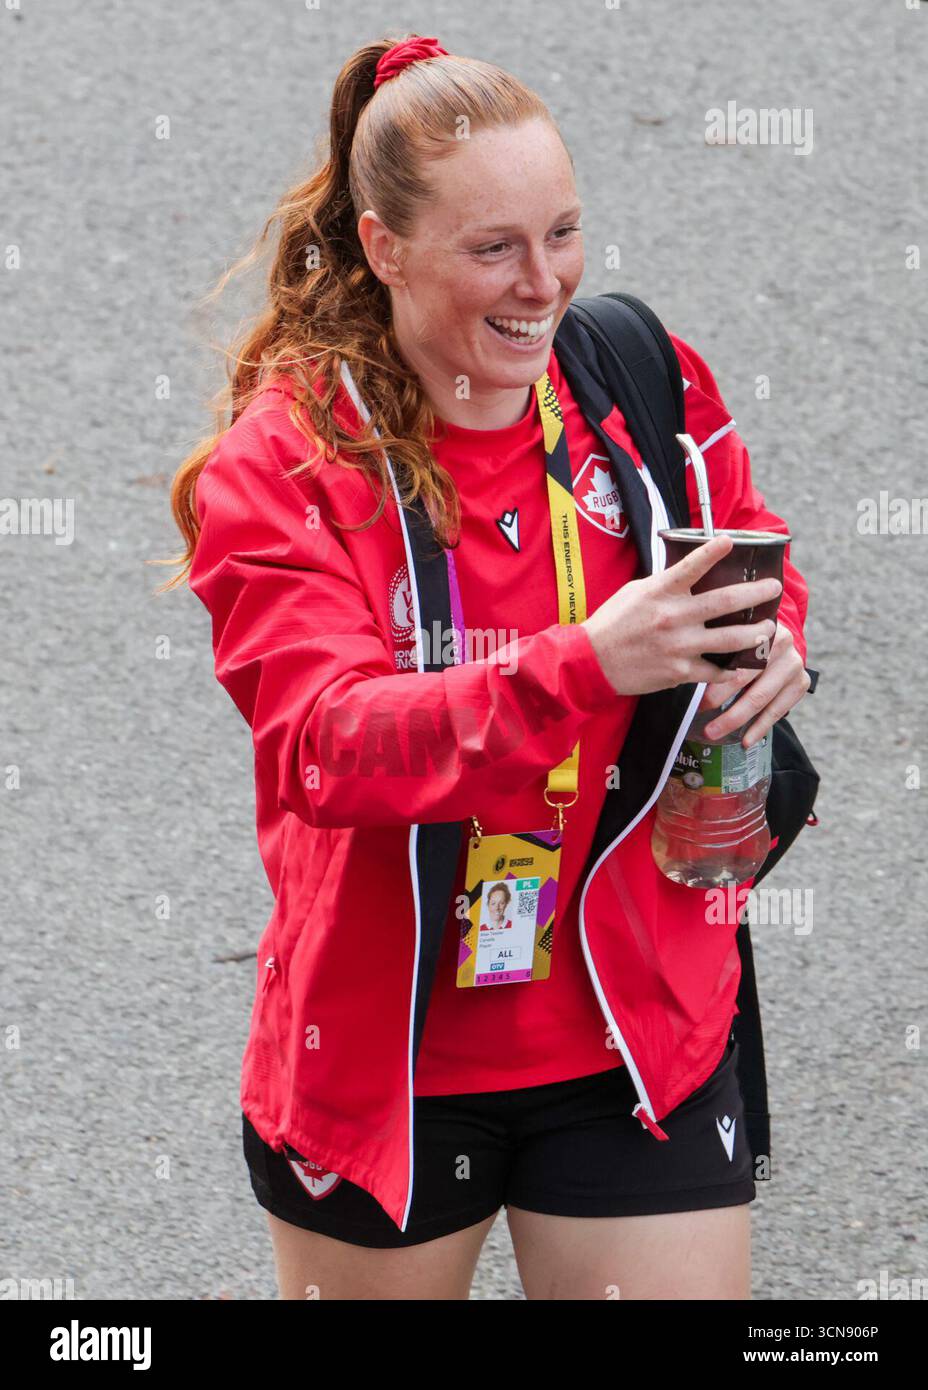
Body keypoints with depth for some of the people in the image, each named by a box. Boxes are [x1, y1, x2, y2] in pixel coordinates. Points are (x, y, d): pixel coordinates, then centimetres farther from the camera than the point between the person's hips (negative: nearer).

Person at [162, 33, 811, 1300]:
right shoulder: (278, 462, -12)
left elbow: (761, 567, 16)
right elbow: (327, 745, -25)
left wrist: (772, 645, -10)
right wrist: (587, 664, -40)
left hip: (639, 1039, 2)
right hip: (382, 1049, -2)